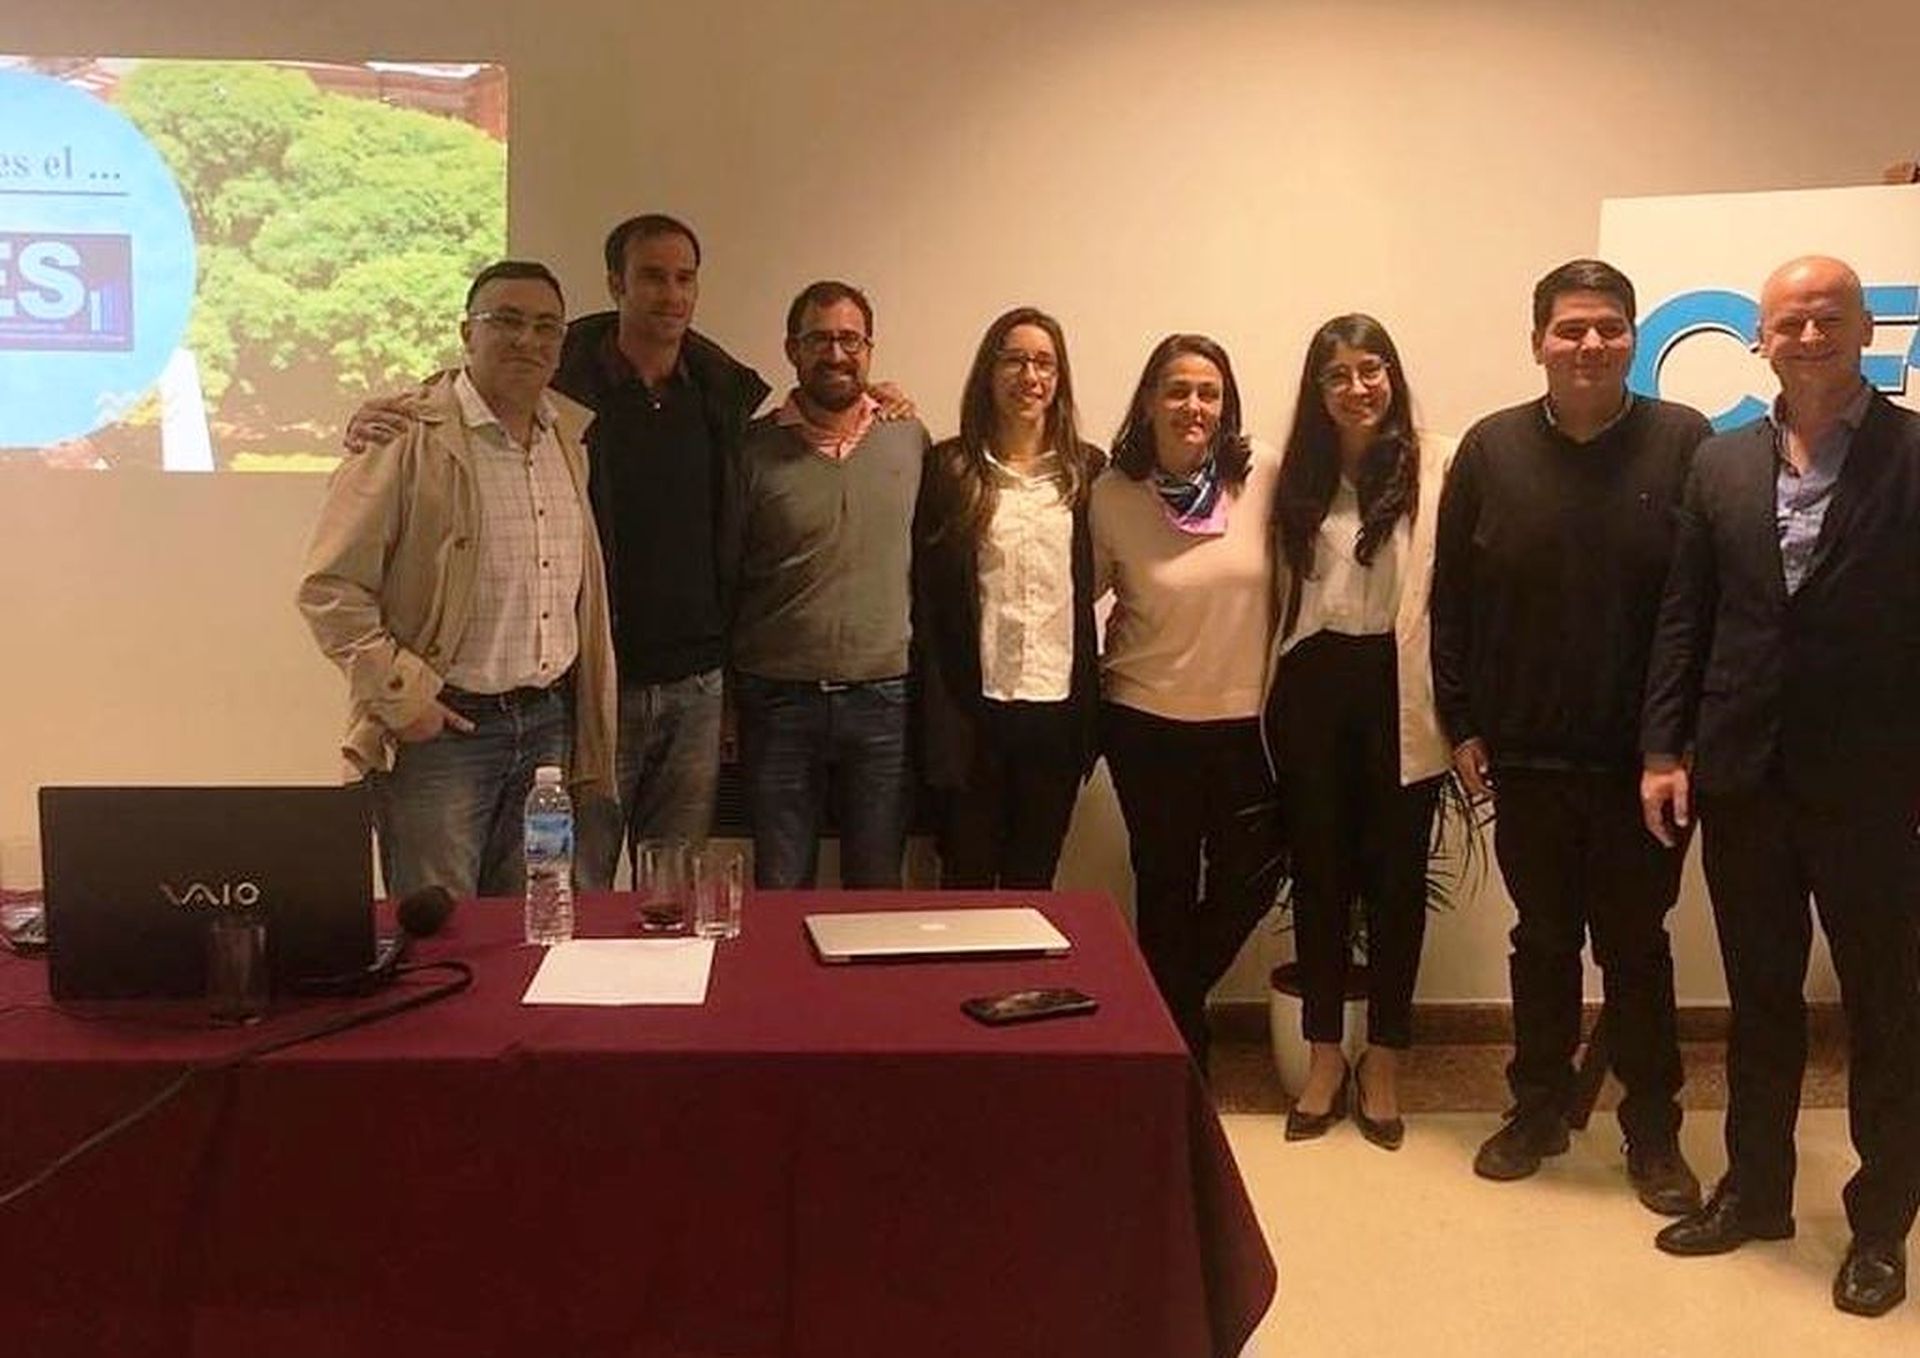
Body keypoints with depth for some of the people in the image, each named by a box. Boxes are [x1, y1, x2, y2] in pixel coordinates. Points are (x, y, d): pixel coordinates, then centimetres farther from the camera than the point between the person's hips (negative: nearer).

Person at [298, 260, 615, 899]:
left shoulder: (570, 436, 10)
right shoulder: (411, 439, -11)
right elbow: (328, 588, -12)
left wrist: (591, 743, 14)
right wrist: (399, 695, -15)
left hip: (549, 721, 6)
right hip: (441, 726, -6)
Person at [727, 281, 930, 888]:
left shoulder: (911, 440, 5)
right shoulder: (755, 449, -2)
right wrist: (727, 695, -2)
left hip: (884, 697, 2)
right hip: (778, 698, -1)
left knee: (878, 888, 13)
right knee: (780, 890, 9)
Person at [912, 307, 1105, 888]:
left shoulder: (1087, 469, 6)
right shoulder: (948, 469, 0)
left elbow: (1096, 584, 10)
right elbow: (923, 594, -3)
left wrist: (1091, 708, 3)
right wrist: (938, 715, -9)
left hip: (1058, 705, 2)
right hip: (975, 706, -2)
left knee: (1034, 882, 14)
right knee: (966, 880, 7)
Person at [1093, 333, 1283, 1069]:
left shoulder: (1262, 472, -8)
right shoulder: (1113, 494, -8)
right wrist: (1102, 667, 1)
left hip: (1246, 715, 1)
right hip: (1148, 719, -1)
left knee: (1252, 874, 8)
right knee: (1166, 886, 11)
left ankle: (1175, 990, 36)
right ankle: (1179, 1038, 29)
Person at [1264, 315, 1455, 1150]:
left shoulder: (1440, 465, -6)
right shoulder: (1294, 475, 8)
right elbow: (1275, 588, 9)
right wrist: (1269, 690, 3)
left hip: (1399, 689, -3)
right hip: (1313, 688, 3)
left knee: (1397, 874, 7)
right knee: (1318, 870, 11)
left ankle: (1383, 1063, 22)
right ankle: (1323, 1060, 24)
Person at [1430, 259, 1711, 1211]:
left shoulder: (1684, 444, -5)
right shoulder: (1491, 449, 1)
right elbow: (1451, 600, 3)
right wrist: (1461, 725, 0)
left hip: (1643, 755, -1)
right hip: (1525, 752, 2)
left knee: (1637, 948, 10)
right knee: (1542, 940, 15)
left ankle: (1653, 1132, 24)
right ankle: (1538, 1109, 30)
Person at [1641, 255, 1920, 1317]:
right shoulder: (1722, 463, 7)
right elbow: (1683, 620, 7)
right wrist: (1664, 751, 1)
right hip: (1740, 778, 3)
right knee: (1759, 999, 16)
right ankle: (1755, 1188, 31)